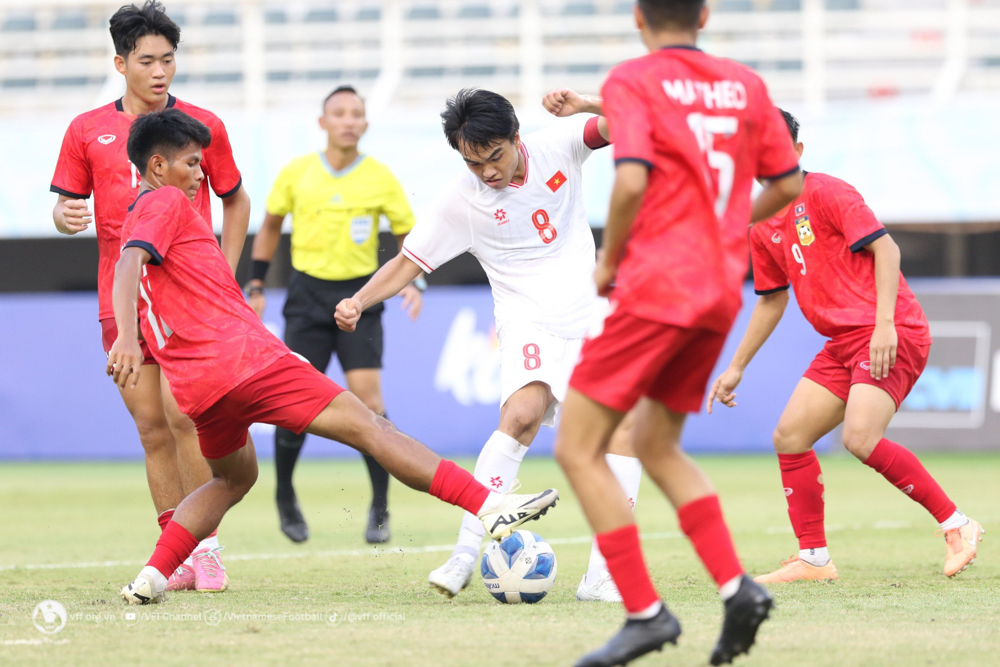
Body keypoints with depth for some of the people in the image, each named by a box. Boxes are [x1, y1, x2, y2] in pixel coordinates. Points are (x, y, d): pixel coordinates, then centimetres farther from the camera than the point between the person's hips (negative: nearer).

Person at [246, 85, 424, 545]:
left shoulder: (380, 178, -2)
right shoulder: (296, 173, 0)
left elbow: (408, 234, 6)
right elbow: (271, 225, 14)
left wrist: (414, 282, -10)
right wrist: (256, 284, 10)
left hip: (359, 295, -1)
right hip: (307, 293, 1)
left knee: (367, 395, -12)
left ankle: (380, 508, -3)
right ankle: (285, 498, 16)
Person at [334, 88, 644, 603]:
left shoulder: (558, 145, -2)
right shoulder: (460, 200, -6)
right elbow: (409, 262, 0)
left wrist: (586, 106, -28)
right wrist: (358, 301, -16)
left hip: (592, 318, 3)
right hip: (529, 323, -3)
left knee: (627, 424, -12)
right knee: (522, 414, -29)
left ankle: (602, 575, -11)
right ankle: (467, 553, -28)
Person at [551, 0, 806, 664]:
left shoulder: (632, 81, -6)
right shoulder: (746, 85, 10)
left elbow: (632, 181, -20)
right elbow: (788, 184, 13)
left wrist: (608, 261, -5)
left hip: (657, 286, -7)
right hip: (722, 292, 7)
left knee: (578, 448, 1)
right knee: (656, 444, 21)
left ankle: (645, 611, -5)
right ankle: (737, 585, 5)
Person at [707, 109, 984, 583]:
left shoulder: (824, 193, -8)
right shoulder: (761, 227, 15)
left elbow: (884, 248, -14)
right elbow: (772, 299, 27)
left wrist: (884, 323, -23)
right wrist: (736, 367, 26)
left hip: (893, 334, -8)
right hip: (843, 343, 8)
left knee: (860, 438, -24)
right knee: (789, 437, 3)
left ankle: (955, 524, -12)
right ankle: (813, 558, 12)